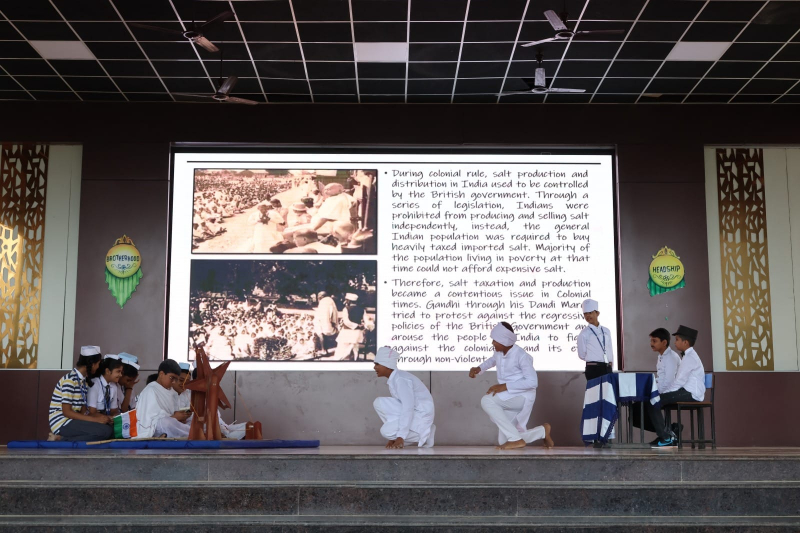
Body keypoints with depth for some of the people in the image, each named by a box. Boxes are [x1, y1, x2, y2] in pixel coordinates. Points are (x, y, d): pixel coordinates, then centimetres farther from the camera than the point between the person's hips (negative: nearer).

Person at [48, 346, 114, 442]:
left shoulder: (83, 381, 15)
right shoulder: (69, 380, -13)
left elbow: (82, 411, 11)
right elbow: (66, 412, -18)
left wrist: (100, 416, -9)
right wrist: (96, 419, -20)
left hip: (72, 421, 9)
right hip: (62, 423, -9)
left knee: (109, 427, -7)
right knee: (106, 431, -23)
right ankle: (60, 441, -13)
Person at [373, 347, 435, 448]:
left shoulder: (400, 379, -22)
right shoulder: (393, 379, 8)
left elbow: (408, 408, -28)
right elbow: (399, 405, 13)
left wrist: (400, 437, -30)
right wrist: (395, 437, 11)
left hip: (421, 415, -9)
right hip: (411, 412, 9)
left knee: (386, 431, -22)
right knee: (379, 403, 0)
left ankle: (423, 433, -7)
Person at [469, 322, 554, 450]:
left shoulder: (521, 356, -19)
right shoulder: (499, 353, 4)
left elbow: (532, 382, -24)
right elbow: (493, 360, 31)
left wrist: (505, 386, -26)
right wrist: (479, 368, 12)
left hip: (522, 397, -8)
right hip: (508, 399, 8)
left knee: (487, 401, -31)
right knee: (503, 441, 7)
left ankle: (516, 439, -24)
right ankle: (543, 431, 28)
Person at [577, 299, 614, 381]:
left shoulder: (606, 331, 11)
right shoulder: (584, 334, -3)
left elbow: (610, 351, 15)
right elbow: (582, 355, 2)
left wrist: (611, 366, 8)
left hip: (607, 368, 5)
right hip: (593, 368, -5)